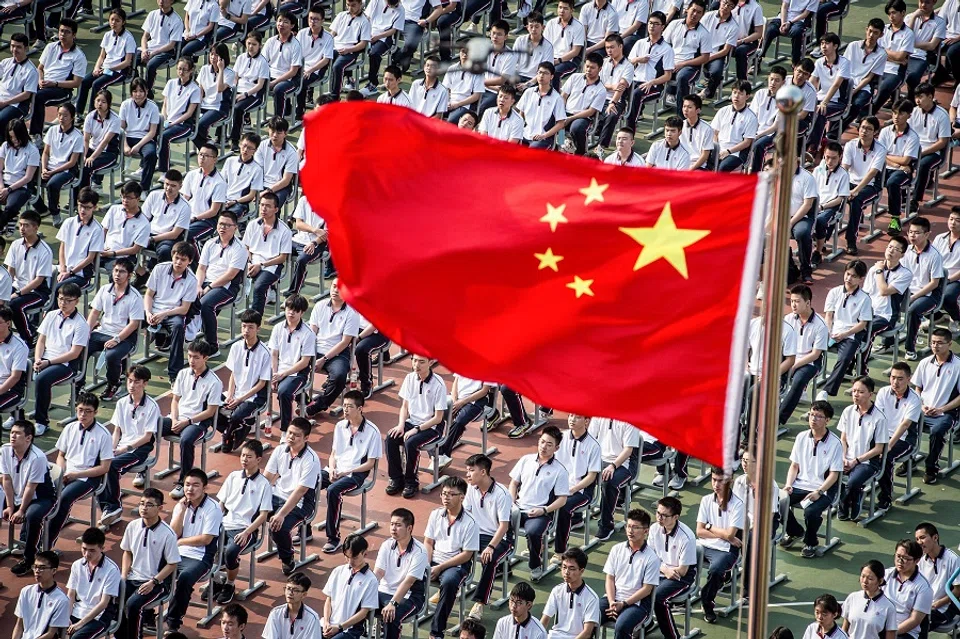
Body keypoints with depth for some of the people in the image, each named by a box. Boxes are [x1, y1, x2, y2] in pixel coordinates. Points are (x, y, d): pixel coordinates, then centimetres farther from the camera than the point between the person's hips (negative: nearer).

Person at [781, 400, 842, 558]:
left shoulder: (834, 443, -7)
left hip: (823, 489, -5)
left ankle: (810, 543, 1)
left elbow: (834, 474, -8)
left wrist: (819, 492, -20)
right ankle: (795, 532, 11)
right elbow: (794, 465, 13)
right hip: (800, 485, 5)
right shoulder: (802, 438, 7)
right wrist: (788, 484, -5)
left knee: (811, 512, -33)